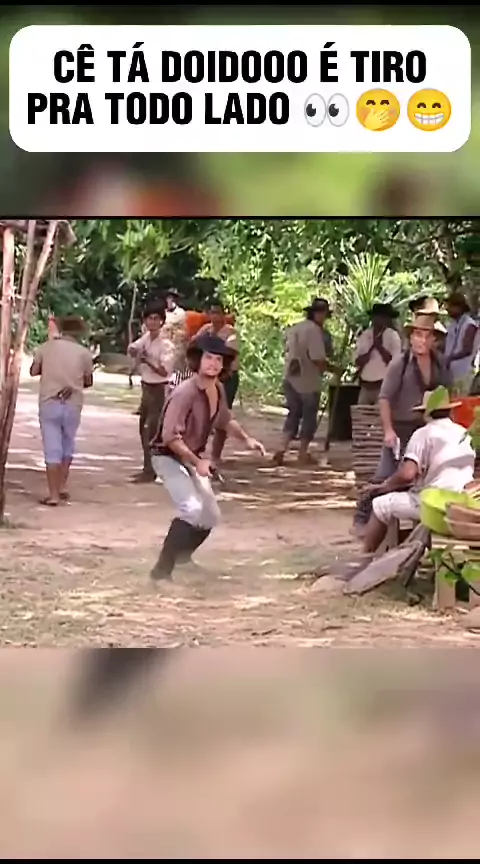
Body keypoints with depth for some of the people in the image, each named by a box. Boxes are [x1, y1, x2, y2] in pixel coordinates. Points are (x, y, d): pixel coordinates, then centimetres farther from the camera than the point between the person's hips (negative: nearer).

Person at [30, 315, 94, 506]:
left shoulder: (46, 347, -2)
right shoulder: (84, 353, -2)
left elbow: (33, 371, 6)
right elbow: (88, 381, 8)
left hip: (48, 403, -1)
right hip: (72, 405, 1)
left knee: (52, 449, -1)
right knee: (67, 445, 21)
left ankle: (53, 495, -4)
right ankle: (62, 487, 23)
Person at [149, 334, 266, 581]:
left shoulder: (218, 390, -1)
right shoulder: (185, 393, -28)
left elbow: (225, 420, 20)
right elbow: (170, 436, -31)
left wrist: (247, 439, 8)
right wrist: (197, 462, -31)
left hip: (193, 458, 9)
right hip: (169, 457, -9)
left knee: (210, 515, 16)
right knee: (192, 509, -28)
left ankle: (181, 554, 40)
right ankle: (163, 567, -20)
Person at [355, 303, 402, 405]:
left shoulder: (393, 336, -3)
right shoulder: (365, 335, 7)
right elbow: (358, 362, -1)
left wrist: (380, 346, -13)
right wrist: (372, 346, -11)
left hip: (383, 386, -4)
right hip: (365, 386, 4)